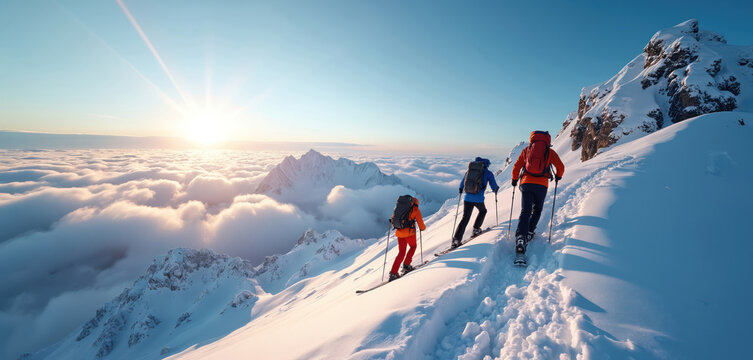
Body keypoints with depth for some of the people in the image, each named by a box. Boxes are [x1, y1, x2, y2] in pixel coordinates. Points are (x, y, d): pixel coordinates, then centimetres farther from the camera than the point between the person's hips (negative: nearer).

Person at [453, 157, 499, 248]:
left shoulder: (469, 170, 13)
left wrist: (461, 189, 38)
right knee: (483, 211, 30)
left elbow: (462, 183, 18)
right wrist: (496, 189, 32)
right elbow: (494, 187, 9)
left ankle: (456, 238, -5)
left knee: (465, 218, 5)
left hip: (467, 198, 3)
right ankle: (476, 229, 28)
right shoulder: (488, 173, 5)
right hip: (478, 199, -3)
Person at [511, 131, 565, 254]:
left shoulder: (526, 150, 12)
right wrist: (558, 176, 31)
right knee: (537, 210, 21)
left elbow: (516, 167, 12)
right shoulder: (550, 152, 10)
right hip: (542, 185, 0)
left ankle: (520, 236, -21)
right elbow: (561, 167, 10)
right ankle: (529, 232, 19)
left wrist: (514, 179, 27)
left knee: (525, 211, -4)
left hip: (526, 183, 0)